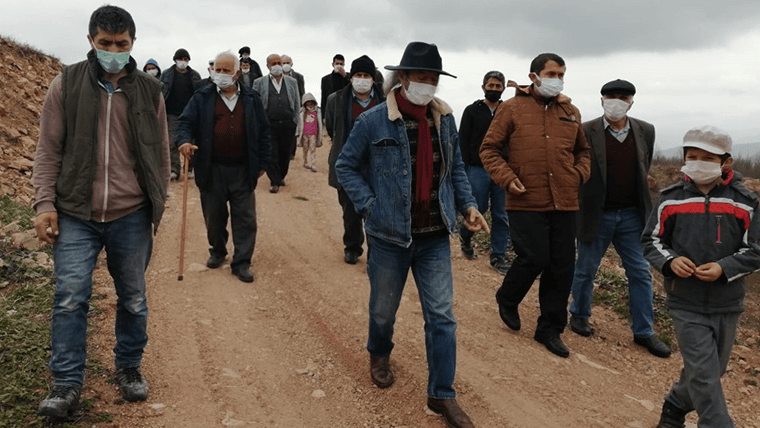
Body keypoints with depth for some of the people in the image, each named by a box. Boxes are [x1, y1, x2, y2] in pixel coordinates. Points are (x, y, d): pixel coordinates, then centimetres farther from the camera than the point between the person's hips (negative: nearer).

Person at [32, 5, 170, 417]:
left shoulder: (149, 90, 4)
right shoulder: (66, 84, 1)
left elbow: (160, 153, 9)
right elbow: (48, 149, 2)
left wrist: (157, 205, 7)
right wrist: (45, 204, -5)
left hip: (131, 217, 1)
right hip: (75, 215, -1)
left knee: (133, 299, 11)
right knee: (69, 298, -2)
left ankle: (129, 368, 31)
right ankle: (66, 384, 12)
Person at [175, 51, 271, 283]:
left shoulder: (252, 99, 5)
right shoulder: (202, 98, 3)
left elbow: (262, 132, 8)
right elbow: (186, 122, -3)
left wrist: (262, 163, 6)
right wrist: (184, 141, -25)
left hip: (243, 170, 0)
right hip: (212, 170, 0)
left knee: (245, 218, 1)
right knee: (214, 216, 12)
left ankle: (241, 262, 9)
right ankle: (217, 251, 35)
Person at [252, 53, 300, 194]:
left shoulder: (292, 82, 13)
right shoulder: (259, 82, 6)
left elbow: (297, 104, 14)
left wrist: (294, 122, 7)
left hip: (287, 124, 2)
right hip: (268, 124, -2)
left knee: (285, 153, 7)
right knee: (271, 153, -5)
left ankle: (281, 176, 26)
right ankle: (274, 181, 3)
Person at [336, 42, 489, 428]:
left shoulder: (444, 119, 2)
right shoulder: (374, 121, -11)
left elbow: (456, 168, 14)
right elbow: (345, 165, -2)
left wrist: (467, 205, 1)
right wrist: (369, 204, -11)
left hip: (435, 237, 3)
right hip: (389, 236, -3)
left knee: (441, 315, 3)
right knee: (383, 308, 16)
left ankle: (442, 395, 16)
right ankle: (379, 355, 49)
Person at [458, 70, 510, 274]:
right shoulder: (472, 111, 5)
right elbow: (463, 142, 1)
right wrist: (464, 170, -7)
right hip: (478, 170, -2)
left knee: (501, 215, 2)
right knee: (477, 209, -2)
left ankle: (498, 256, 11)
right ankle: (465, 235, 29)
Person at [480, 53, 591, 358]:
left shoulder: (570, 112, 13)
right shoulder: (512, 109, -1)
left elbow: (582, 150, 25)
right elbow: (489, 149, -1)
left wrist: (580, 173, 6)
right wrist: (507, 178, -12)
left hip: (564, 204, 5)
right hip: (526, 203, -5)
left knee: (562, 267, 7)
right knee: (534, 258, -8)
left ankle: (550, 329, 23)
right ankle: (507, 300, 25)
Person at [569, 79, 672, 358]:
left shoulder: (645, 132, 3)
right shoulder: (586, 132, -11)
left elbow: (644, 170, 14)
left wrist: (640, 203, 14)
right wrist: (588, 198, -2)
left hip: (631, 216, 4)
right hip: (597, 216, -3)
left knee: (641, 273, 6)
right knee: (585, 270, 11)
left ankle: (644, 332, 17)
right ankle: (579, 315, 33)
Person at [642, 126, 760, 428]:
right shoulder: (670, 199, -4)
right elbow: (651, 240, 4)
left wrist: (724, 267, -19)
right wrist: (669, 260, -16)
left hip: (727, 305, 2)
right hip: (686, 304, -2)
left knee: (709, 371, 17)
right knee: (704, 375, -3)